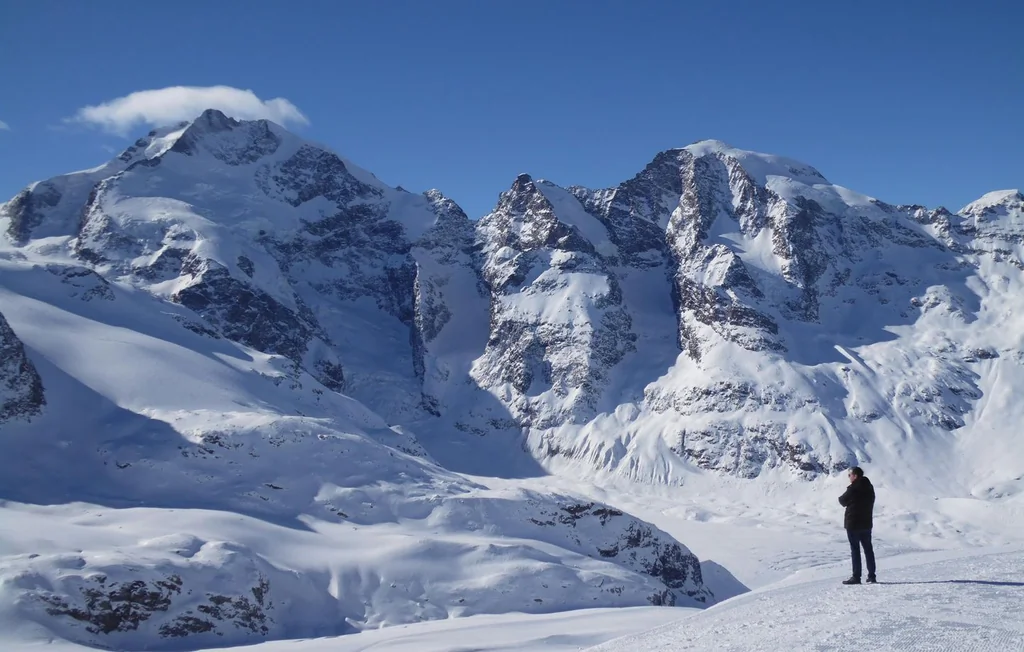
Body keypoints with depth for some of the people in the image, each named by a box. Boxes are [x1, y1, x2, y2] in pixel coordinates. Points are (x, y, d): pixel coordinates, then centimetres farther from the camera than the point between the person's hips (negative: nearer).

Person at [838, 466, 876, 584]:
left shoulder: (853, 488, -17)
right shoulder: (869, 487, 7)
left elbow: (843, 501, -8)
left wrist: (841, 498, 13)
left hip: (853, 523, -7)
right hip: (866, 523, 7)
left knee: (855, 550, -3)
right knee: (868, 549, 12)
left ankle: (856, 577, -3)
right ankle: (871, 576, 14)